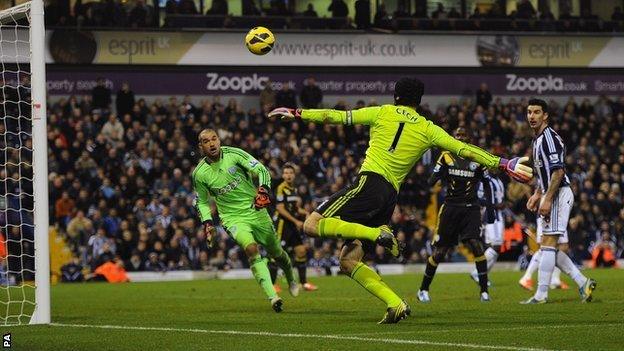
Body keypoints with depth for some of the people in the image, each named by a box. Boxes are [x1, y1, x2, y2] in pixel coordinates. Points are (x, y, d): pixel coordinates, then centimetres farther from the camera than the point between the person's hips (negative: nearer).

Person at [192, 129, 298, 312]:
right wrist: (207, 223, -2)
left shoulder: (234, 154, -10)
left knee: (276, 252, 12)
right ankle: (272, 296, -31)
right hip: (233, 218, -1)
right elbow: (202, 201, 11)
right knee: (251, 248, -28)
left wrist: (263, 190, -26)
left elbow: (261, 170, -8)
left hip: (255, 209, 1)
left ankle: (291, 280, 45)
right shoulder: (199, 173, -5)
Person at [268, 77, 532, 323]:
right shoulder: (427, 129, 15)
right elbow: (464, 150, 9)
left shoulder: (382, 113, 8)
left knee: (312, 225, -12)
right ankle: (395, 304, -4)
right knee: (348, 261, 10)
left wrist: (296, 114, 19)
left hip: (369, 183, -6)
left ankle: (377, 234, -24)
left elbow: (337, 117, 10)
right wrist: (505, 164, 13)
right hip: (390, 196, 6)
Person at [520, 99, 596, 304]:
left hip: (558, 194, -11)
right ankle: (583, 283, 10)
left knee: (548, 244, -12)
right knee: (549, 246, 8)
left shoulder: (549, 137, -13)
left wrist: (547, 199, -23)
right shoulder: (538, 140, 19)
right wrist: (537, 195, 21)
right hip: (549, 195, 11)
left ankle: (541, 295, -14)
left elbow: (558, 171, -20)